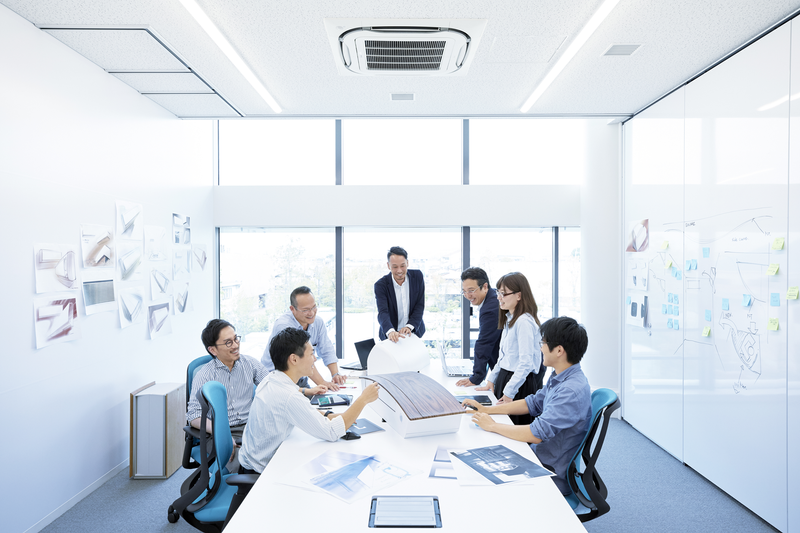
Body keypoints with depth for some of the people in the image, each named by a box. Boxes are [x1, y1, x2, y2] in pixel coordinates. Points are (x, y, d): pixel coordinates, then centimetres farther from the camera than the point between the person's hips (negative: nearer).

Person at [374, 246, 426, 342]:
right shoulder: (381, 285, -17)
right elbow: (382, 312, -28)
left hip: (414, 331, 2)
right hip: (390, 335, -2)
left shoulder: (417, 276, -9)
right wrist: (390, 331, -47)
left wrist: (409, 326, -24)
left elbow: (420, 306, -9)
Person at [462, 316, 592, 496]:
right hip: (539, 455, 8)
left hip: (553, 473, -8)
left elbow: (536, 434, -31)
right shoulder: (559, 378, 2)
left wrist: (493, 426, -18)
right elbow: (533, 403, 16)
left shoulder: (573, 390, -28)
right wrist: (486, 409, 10)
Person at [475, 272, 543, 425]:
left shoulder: (524, 322, -18)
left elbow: (526, 363, -22)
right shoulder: (509, 319, 13)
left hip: (520, 384, -9)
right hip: (504, 377, 9)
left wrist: (509, 392, -20)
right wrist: (491, 380, 15)